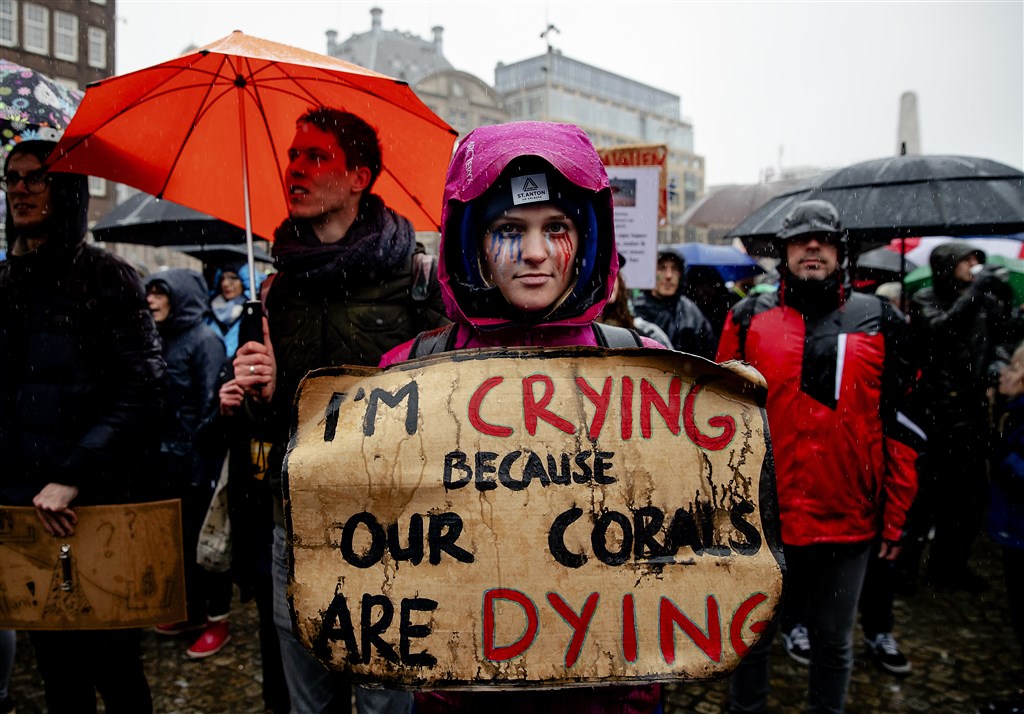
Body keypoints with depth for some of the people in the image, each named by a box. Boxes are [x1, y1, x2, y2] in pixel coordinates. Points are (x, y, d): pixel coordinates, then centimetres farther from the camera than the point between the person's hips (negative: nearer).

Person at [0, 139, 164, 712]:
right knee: (54, 654, 16)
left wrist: (74, 475, -18)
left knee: (112, 658, 7)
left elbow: (140, 390, -14)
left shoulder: (106, 277, -6)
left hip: (95, 500, -5)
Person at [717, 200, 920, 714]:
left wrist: (894, 518, 3)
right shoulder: (749, 319, 0)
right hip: (762, 517, 0)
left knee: (833, 642, 18)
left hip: (850, 520, 1)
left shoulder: (879, 322, 2)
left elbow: (898, 425, 4)